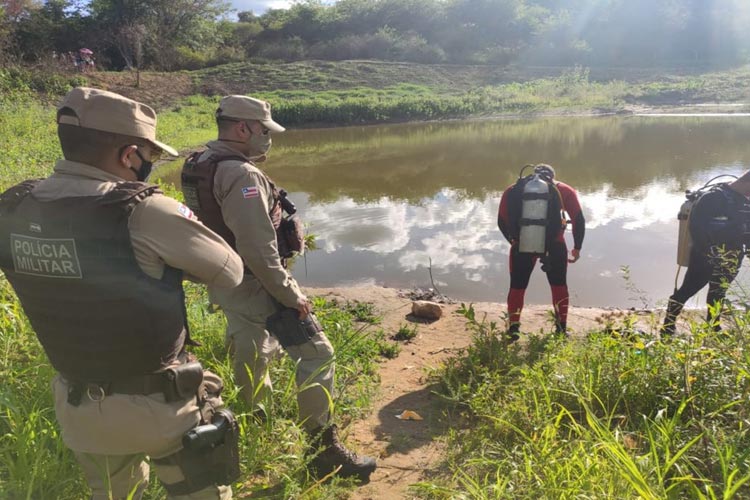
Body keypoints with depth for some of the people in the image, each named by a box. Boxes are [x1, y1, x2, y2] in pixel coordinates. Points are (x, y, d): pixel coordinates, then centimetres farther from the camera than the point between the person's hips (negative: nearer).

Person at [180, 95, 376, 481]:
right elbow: (257, 250, -28)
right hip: (254, 285, -10)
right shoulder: (241, 175, -24)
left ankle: (256, 424, 49)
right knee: (315, 355, -4)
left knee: (252, 352, 29)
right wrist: (290, 294, -18)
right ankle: (326, 451, 2)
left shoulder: (198, 166, 6)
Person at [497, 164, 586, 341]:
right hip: (553, 245, 0)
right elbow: (579, 220, 12)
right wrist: (577, 248, 22)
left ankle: (513, 329, 14)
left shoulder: (512, 191, 17)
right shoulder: (564, 190, 17)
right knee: (559, 285, 19)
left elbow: (502, 222, 14)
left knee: (517, 287, 16)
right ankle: (561, 329, 23)